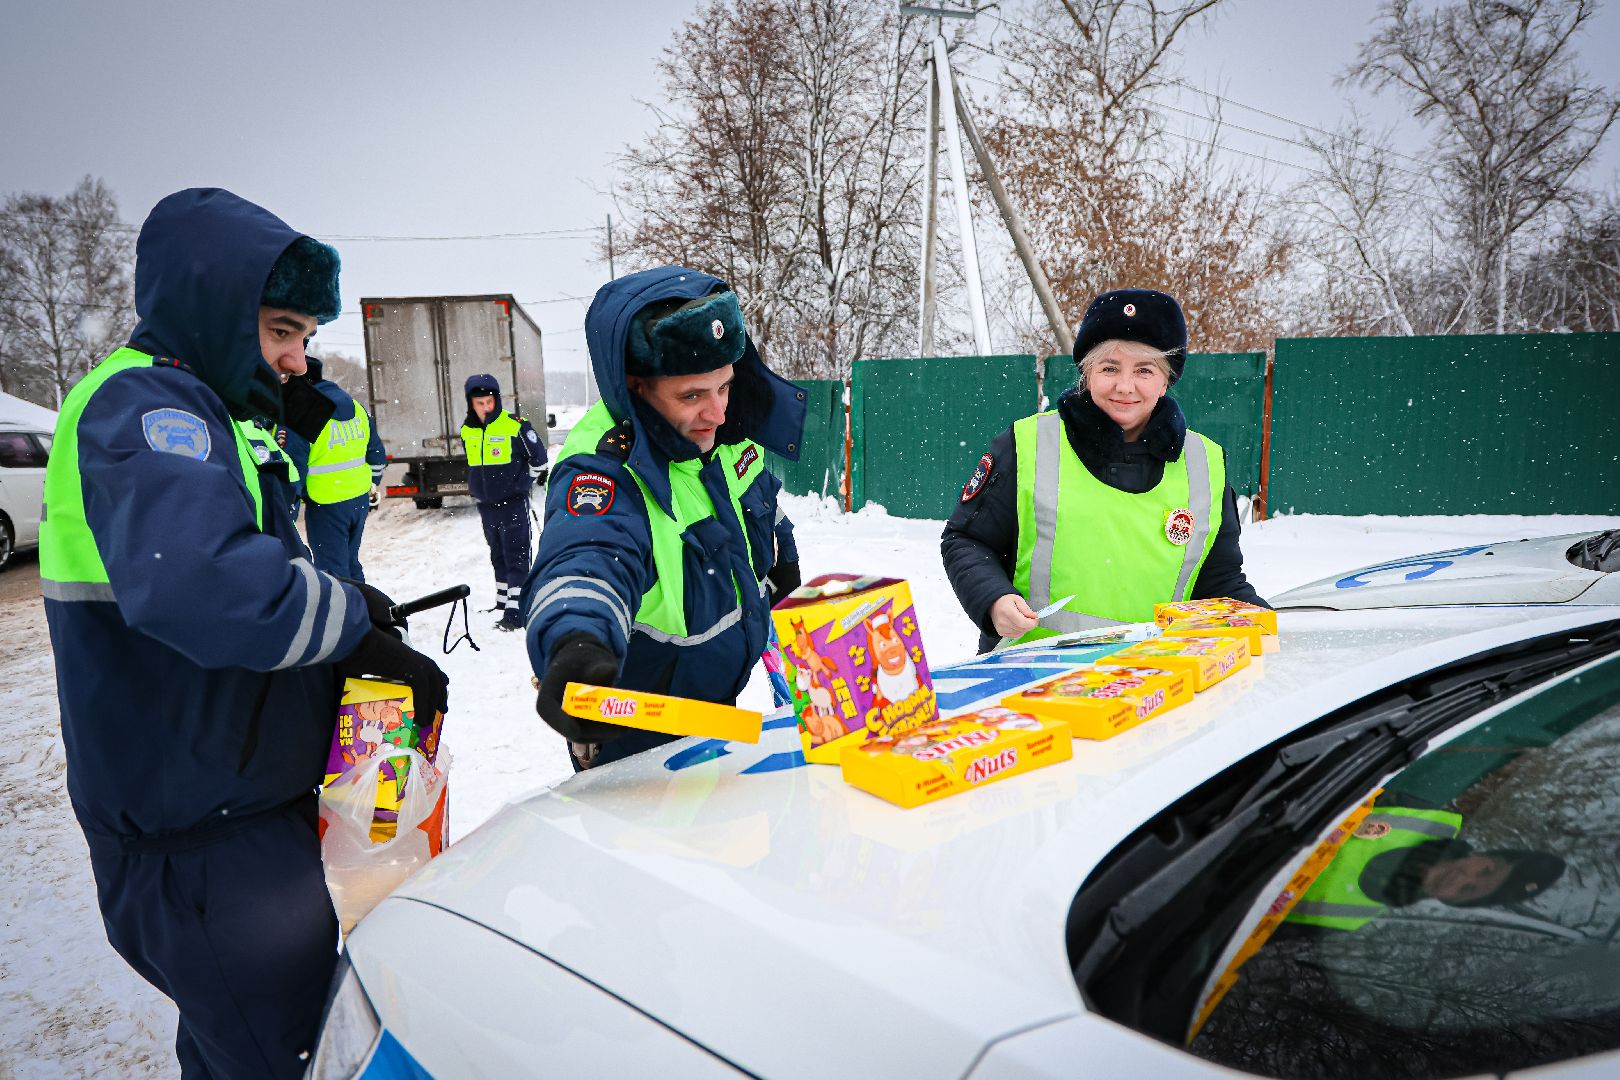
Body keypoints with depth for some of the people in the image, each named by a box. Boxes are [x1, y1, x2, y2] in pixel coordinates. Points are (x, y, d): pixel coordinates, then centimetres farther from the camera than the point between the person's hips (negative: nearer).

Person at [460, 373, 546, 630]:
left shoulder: (515, 425, -14)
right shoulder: (467, 431, 4)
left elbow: (538, 457, -3)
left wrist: (526, 482, 6)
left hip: (513, 503, -6)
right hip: (486, 504, 6)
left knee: (516, 558, -5)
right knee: (498, 556, 17)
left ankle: (516, 611, -5)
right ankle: (503, 600, 30)